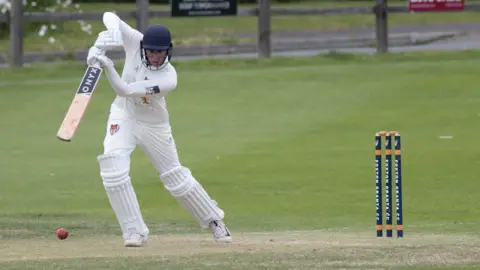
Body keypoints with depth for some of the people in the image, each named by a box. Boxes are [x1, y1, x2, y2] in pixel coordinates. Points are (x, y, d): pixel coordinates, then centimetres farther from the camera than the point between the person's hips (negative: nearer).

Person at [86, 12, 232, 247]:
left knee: (175, 176, 7)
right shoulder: (135, 42, -17)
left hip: (154, 125, -2)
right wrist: (110, 34, -34)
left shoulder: (168, 79, -29)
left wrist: (108, 68, -49)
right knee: (113, 166, -21)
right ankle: (134, 231, -15)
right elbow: (110, 17, -13)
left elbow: (125, 90, -36)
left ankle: (214, 221, 29)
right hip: (124, 115, 2)